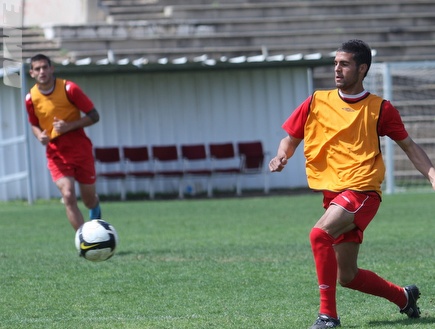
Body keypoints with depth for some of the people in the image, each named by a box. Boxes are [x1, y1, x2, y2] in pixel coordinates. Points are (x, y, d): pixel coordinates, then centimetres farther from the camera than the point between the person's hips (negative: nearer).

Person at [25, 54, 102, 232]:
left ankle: (96, 213, 50)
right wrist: (40, 136, -10)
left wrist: (69, 126, -23)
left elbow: (94, 116, -9)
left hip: (80, 149, -1)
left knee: (89, 200, 10)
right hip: (56, 154, 1)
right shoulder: (31, 98, -5)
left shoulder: (69, 89, -13)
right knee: (68, 196, -19)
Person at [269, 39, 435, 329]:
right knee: (347, 276, 9)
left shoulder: (380, 109, 0)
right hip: (334, 193, 5)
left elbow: (409, 145, 8)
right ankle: (403, 296, 35)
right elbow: (290, 139, 14)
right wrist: (282, 155, -8)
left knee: (320, 234, -30)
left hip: (362, 190, -5)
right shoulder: (317, 103, 8)